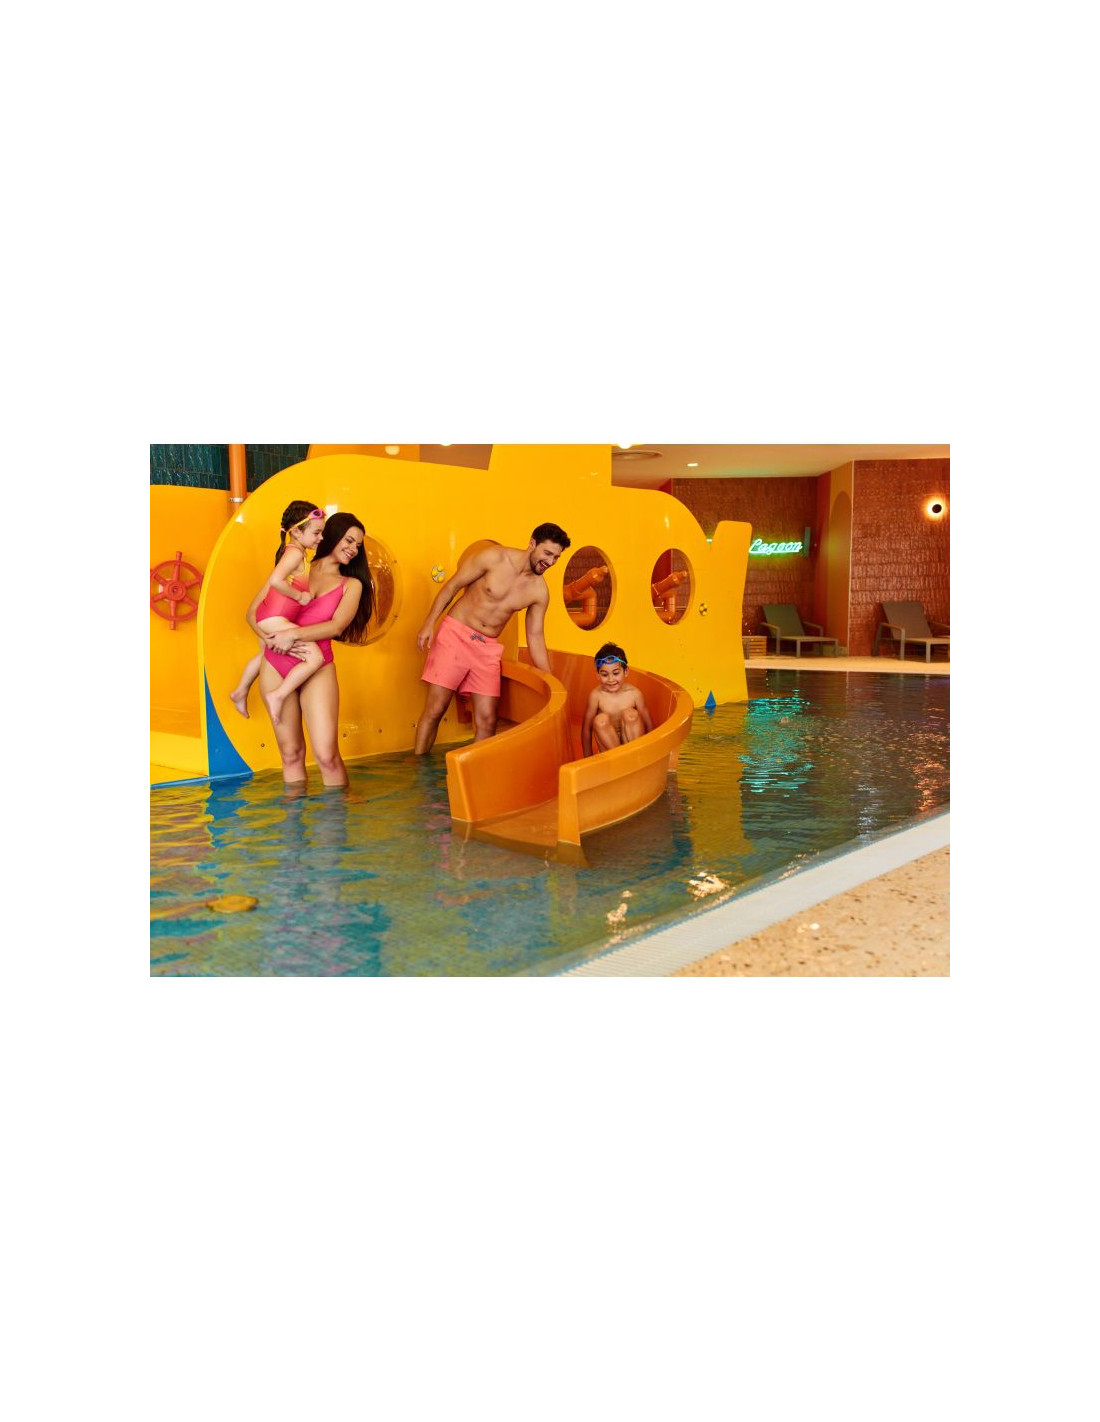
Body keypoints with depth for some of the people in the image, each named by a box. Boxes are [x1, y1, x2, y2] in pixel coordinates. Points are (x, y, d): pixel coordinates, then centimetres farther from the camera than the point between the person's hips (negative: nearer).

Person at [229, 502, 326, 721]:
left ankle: (240, 693, 55)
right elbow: (276, 580, -32)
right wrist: (300, 596, -21)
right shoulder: (295, 553, -17)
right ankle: (278, 695, -13)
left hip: (267, 616, 11)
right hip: (275, 618, -11)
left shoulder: (291, 551, 13)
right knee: (315, 657, -19)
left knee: (264, 654, 35)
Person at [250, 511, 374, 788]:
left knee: (327, 755, -11)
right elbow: (253, 613, 6)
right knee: (291, 753, 8)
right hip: (275, 666, 1)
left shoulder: (351, 585, 10)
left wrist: (293, 634, -17)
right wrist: (275, 639, -11)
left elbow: (336, 626, -7)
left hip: (317, 670, -1)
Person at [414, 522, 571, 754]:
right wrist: (430, 622, -11)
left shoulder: (539, 591, -1)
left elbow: (535, 637, 7)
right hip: (455, 634, -3)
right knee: (434, 710, -4)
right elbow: (452, 585, -4)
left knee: (487, 721, -2)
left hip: (488, 648, 3)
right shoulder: (494, 557, -9)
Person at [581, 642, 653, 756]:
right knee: (601, 719, -27)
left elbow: (649, 726, -5)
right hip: (608, 744, 0)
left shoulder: (634, 694, -10)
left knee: (630, 714, -26)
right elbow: (586, 729, -4)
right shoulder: (596, 695, -11)